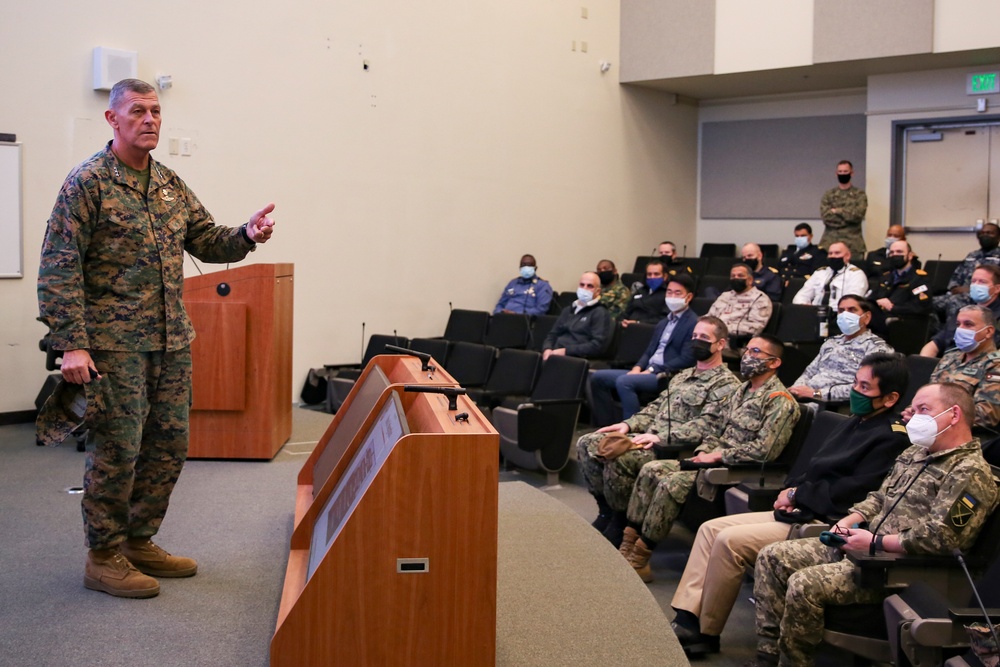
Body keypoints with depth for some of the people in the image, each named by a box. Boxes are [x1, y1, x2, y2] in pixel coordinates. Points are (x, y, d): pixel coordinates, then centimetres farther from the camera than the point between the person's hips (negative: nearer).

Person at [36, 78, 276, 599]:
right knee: (118, 449, -3)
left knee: (168, 447, 11)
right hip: (115, 343, -7)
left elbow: (207, 242, 19)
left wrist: (247, 235, -3)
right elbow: (59, 268, -12)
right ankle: (104, 557, 12)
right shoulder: (88, 182, -7)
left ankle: (139, 542, 26)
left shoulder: (171, 184, 14)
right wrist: (72, 344, -19)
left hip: (172, 341, 7)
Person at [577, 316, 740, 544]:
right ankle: (607, 511, 4)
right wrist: (629, 424, 5)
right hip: (649, 437, 9)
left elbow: (706, 426, -18)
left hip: (675, 448, -9)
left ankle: (621, 523, -11)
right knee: (587, 444, -4)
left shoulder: (726, 384, -6)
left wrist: (660, 437, -25)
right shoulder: (683, 376, 23)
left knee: (618, 457, -32)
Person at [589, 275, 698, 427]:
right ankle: (606, 426, -3)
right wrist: (638, 368, -1)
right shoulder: (663, 323, 24)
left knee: (624, 381, -32)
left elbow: (687, 359, -13)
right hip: (648, 371, 9)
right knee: (598, 377, -4)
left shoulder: (694, 324, -4)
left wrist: (652, 370, -16)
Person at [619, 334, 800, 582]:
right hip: (716, 460, 9)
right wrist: (704, 452, 0)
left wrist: (717, 455, -17)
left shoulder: (780, 400, -13)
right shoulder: (742, 391, 17)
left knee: (672, 483, -26)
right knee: (650, 469, -5)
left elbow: (764, 450, -22)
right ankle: (628, 545, -6)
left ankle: (639, 559, -19)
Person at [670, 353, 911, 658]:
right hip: (799, 512, 10)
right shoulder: (854, 423, 17)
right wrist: (791, 489, 1)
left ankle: (705, 634, -8)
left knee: (729, 541, -22)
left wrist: (797, 495, -9)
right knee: (711, 528, 1)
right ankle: (686, 619, -3)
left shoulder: (892, 438, -13)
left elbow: (851, 493, -20)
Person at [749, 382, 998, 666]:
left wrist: (875, 542, -18)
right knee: (772, 557, 0)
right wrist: (848, 521, 4)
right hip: (862, 547, 10)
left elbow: (939, 537, -22)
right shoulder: (915, 454, 18)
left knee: (804, 584, -28)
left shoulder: (971, 472, -13)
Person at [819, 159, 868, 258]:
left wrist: (837, 211, -5)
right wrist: (849, 216, -8)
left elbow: (858, 215, -10)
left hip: (853, 244, -1)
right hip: (830, 242, 1)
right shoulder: (828, 195, 9)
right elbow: (826, 217, -5)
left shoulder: (860, 194, 6)